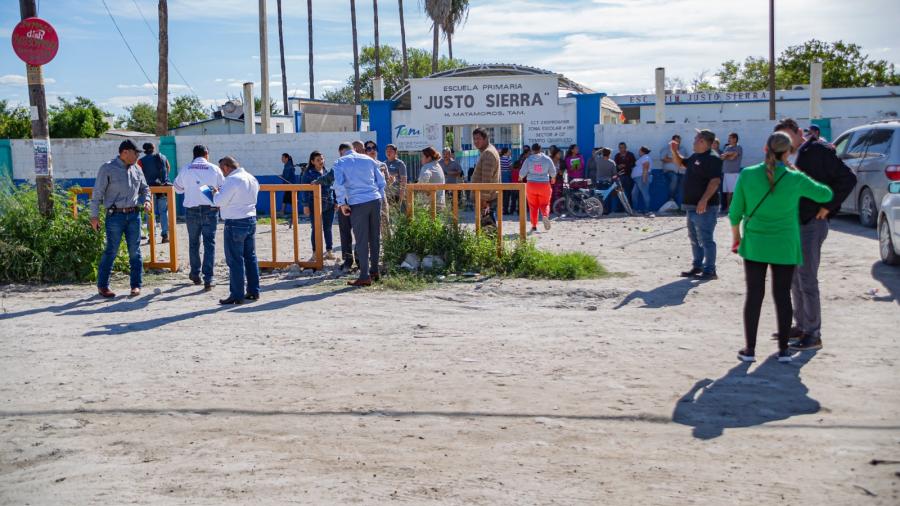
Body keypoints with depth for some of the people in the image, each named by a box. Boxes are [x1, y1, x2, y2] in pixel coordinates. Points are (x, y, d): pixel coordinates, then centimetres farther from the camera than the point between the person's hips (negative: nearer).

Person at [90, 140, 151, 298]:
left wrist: (146, 201, 3)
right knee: (111, 251, -3)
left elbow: (145, 188, 24)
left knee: (135, 251, 5)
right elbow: (97, 193, -4)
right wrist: (94, 216, -6)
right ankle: (102, 285, 9)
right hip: (115, 215, -5)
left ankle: (136, 285, 12)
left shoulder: (136, 169, 12)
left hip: (134, 215, 5)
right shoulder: (107, 169, -4)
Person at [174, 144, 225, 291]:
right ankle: (208, 279, -7)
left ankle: (195, 274, 29)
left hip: (191, 210, 1)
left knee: (193, 242, 17)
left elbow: (178, 188, 14)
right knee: (209, 244, 0)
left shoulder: (186, 169, 1)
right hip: (210, 210, -1)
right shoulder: (214, 169, -3)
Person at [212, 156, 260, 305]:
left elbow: (219, 201, -16)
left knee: (235, 261, -2)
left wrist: (216, 192, 3)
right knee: (251, 257, 14)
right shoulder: (252, 178, 9)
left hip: (235, 223, -8)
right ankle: (254, 291, 20)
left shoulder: (232, 180, -17)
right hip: (251, 220, 8)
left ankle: (237, 296, 2)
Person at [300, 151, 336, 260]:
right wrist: (305, 205, -9)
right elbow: (304, 190, -5)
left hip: (329, 205, 4)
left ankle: (329, 251, 15)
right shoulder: (308, 173, -4)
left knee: (328, 228, 8)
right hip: (315, 205, -4)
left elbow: (332, 186, 16)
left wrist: (335, 201, 12)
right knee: (316, 229, 1)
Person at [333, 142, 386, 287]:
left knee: (362, 240, -2)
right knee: (375, 237, 13)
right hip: (375, 200, 4)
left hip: (357, 204, -4)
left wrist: (342, 203, -3)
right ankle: (374, 271, 23)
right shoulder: (368, 159, 15)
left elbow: (339, 184, -9)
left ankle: (365, 277, -2)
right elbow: (382, 181, 13)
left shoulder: (340, 162, 4)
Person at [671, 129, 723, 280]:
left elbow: (715, 181, -23)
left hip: (705, 206, -10)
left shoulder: (712, 158, -15)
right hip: (692, 205, 10)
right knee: (694, 238, 16)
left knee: (705, 239, -8)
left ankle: (709, 271, -4)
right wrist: (674, 151, 15)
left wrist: (704, 200, -29)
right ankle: (697, 267, 26)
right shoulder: (695, 157, 15)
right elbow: (681, 163, 34)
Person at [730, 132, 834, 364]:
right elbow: (826, 195, 7)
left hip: (754, 244, 1)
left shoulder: (748, 175, -8)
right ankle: (783, 349, 14)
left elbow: (735, 212, -2)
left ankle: (749, 349, 9)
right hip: (785, 246, -1)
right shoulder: (795, 179, -9)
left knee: (754, 295, 8)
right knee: (782, 296, 9)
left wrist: (735, 237, 14)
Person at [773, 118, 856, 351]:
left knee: (807, 281, -6)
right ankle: (801, 326, 26)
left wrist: (828, 207, -14)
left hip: (812, 225, -9)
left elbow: (848, 178, -15)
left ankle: (813, 335, 1)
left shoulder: (816, 151, -12)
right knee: (795, 280, 15)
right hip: (794, 225, 9)